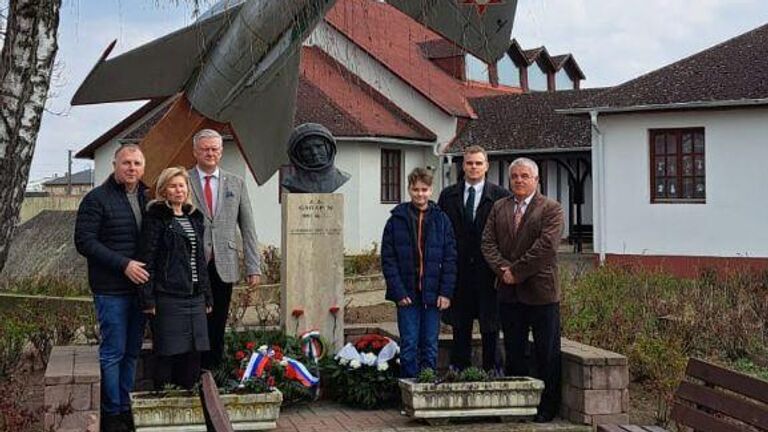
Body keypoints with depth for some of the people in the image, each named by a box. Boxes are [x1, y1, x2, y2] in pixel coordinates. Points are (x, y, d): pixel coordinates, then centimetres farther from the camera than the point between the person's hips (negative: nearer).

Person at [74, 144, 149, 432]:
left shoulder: (147, 198, 11)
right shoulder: (97, 199, -7)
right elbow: (84, 242, -12)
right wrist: (123, 264, -17)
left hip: (140, 287, 6)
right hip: (111, 289, -6)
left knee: (132, 352, 11)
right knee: (113, 352, 0)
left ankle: (126, 407, 22)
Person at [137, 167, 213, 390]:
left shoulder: (194, 218, 17)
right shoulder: (156, 218, -4)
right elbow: (146, 258, -10)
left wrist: (207, 296, 17)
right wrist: (148, 298, -16)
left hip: (194, 296, 7)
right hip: (168, 298, -6)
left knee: (193, 356, 8)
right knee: (167, 355, -3)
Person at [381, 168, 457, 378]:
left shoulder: (441, 220, 4)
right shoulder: (397, 220, 1)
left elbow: (450, 259, 3)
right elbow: (388, 259, -2)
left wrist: (446, 292, -6)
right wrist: (399, 291, -10)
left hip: (432, 295, 1)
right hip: (407, 294, -1)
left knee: (430, 347, 8)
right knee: (409, 346, 2)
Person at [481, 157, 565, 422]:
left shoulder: (551, 209, -3)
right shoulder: (499, 208, 12)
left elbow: (546, 245, -15)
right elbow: (488, 242, 5)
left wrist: (516, 271, -15)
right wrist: (502, 269, -12)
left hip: (541, 291, -4)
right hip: (509, 293, 4)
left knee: (547, 353, 2)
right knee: (513, 351, 12)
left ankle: (547, 406, 12)